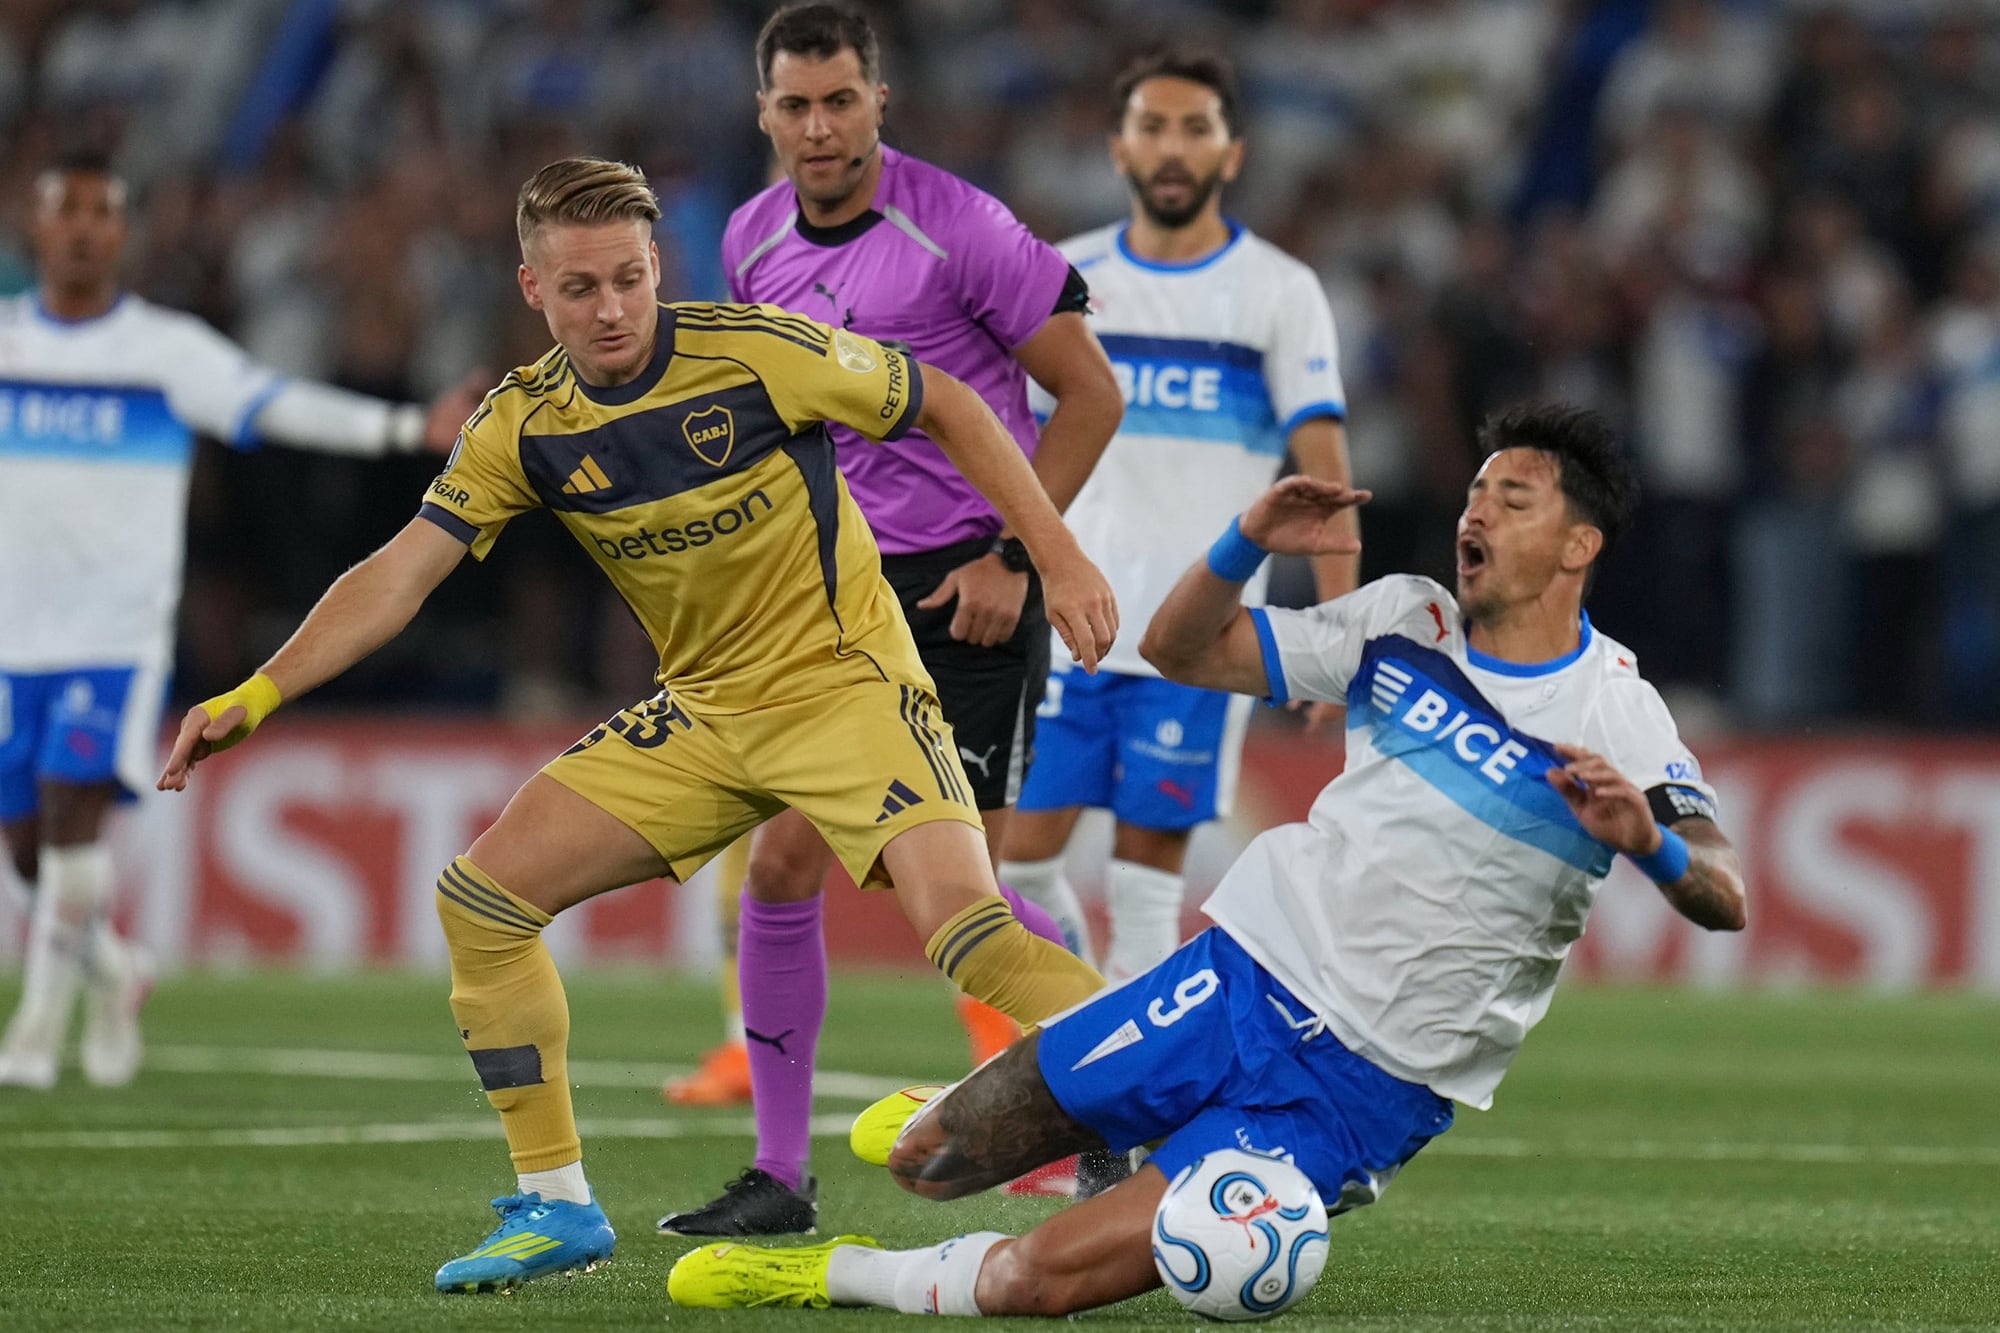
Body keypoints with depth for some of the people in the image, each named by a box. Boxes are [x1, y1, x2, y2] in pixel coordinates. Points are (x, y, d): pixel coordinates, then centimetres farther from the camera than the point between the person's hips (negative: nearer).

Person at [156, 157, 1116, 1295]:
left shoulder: (758, 351, -18)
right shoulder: (524, 427, -5)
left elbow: (945, 404, -6)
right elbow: (400, 574, -5)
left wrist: (1061, 558, -10)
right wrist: (255, 697, -16)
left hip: (846, 680, -5)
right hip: (703, 711, 6)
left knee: (963, 922, -29)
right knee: (482, 897, -3)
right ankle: (556, 1204, 7)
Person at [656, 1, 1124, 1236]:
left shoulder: (958, 228, -14)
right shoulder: (754, 240, 4)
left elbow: (1090, 391, -9)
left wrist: (1013, 556, -13)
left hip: (969, 590, -5)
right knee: (783, 866, -3)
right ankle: (781, 1175, 6)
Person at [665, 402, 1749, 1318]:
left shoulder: (1613, 714, -9)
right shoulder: (1404, 621, 5)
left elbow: (1725, 903, -17)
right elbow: (1180, 650, 10)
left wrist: (1650, 838, -39)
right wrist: (1248, 543, -10)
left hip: (1364, 1093, -5)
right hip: (1246, 974, 5)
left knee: (1040, 1280, -17)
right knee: (925, 1164, 2)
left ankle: (846, 1277, 9)